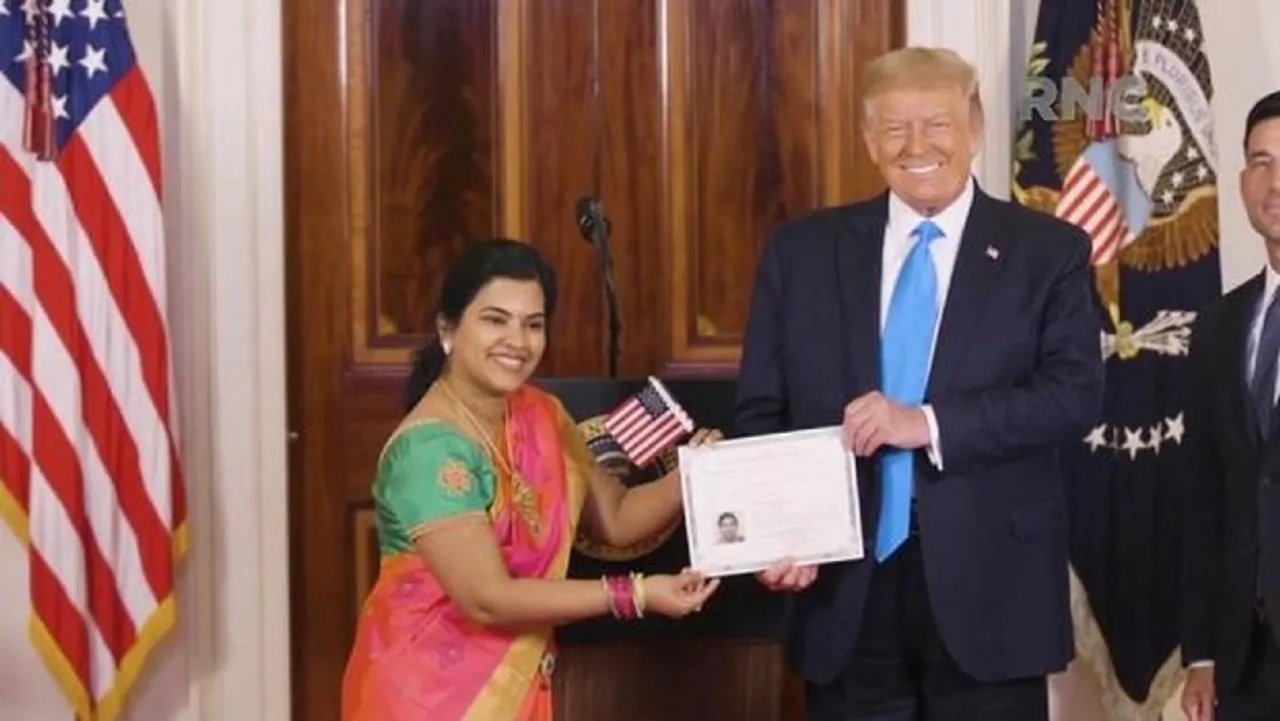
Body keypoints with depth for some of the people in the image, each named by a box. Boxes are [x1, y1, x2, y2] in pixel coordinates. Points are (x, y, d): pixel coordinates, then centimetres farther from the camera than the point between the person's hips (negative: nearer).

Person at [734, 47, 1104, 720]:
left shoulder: (1049, 251, 3)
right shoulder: (801, 251, 8)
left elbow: (1074, 394, -9)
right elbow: (760, 411, 8)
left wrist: (928, 424, -18)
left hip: (990, 585, -1)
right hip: (846, 584, 2)